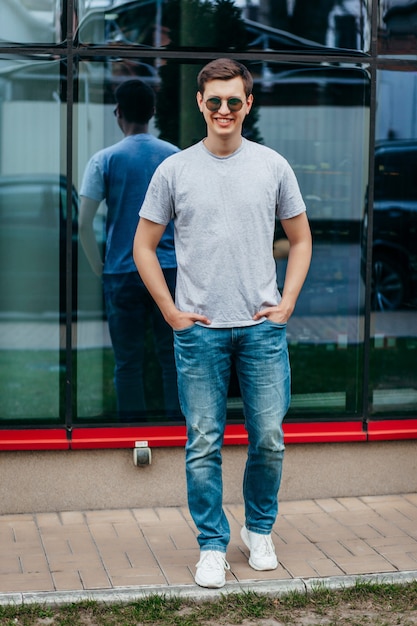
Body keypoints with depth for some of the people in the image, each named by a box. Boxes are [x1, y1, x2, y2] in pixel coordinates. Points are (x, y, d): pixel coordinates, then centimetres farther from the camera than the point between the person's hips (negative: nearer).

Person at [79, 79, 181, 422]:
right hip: (170, 270, 2)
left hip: (122, 273, -1)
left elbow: (84, 224, -7)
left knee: (129, 361, 4)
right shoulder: (175, 157, 4)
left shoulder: (105, 160, -3)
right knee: (173, 356, 6)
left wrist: (100, 269, 3)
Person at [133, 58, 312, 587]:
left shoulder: (273, 166, 5)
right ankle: (212, 546, 16)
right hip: (199, 330, -1)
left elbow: (300, 239, 14)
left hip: (261, 327, 1)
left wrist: (285, 304, 3)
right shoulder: (174, 170, 2)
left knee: (269, 438, 5)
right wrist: (172, 312, -1)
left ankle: (259, 529, 28)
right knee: (203, 445, 3)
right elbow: (144, 247, 6)